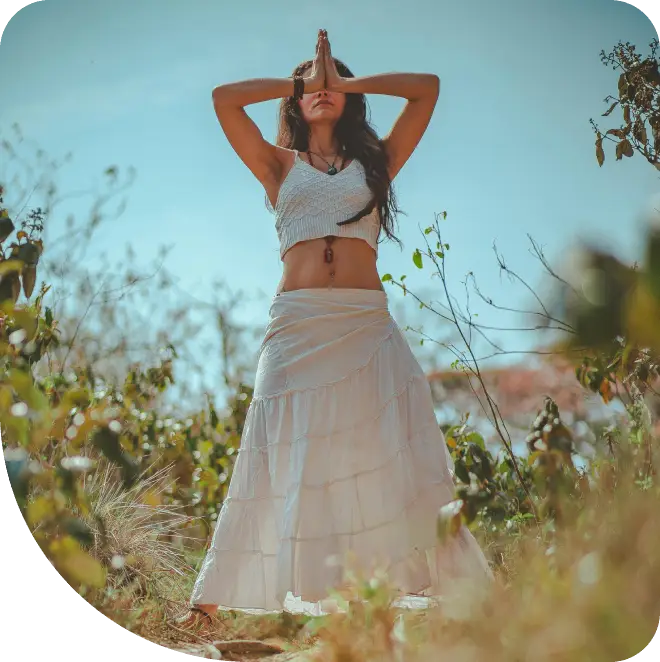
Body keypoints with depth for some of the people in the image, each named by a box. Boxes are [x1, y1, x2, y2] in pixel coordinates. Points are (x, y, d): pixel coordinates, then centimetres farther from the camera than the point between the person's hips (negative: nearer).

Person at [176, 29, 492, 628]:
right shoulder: (280, 167, 18)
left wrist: (348, 82, 18)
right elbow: (224, 98, 10)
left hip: (366, 325, 0)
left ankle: (453, 586, -5)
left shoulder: (376, 161, 18)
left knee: (397, 459, -4)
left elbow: (428, 86, 15)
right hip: (297, 325, 0)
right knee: (286, 461, -4)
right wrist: (300, 82, 18)